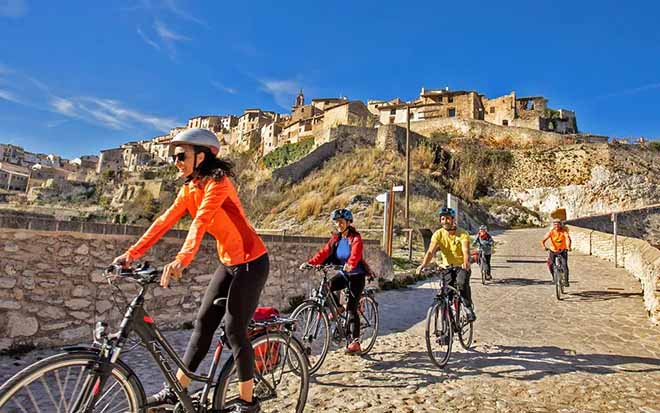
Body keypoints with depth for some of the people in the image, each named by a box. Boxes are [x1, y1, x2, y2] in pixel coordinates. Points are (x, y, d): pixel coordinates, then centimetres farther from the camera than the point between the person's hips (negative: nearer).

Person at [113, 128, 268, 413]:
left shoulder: (217, 182, -19)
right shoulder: (189, 188, 6)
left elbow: (201, 222, -34)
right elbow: (164, 221, -1)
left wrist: (181, 260, -45)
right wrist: (132, 253, -8)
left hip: (251, 262, -8)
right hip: (228, 262, 8)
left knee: (234, 329, -4)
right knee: (203, 322, 9)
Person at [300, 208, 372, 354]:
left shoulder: (355, 238, -12)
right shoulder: (336, 238, 4)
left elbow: (355, 254, -32)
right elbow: (324, 252, -8)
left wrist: (350, 264, -53)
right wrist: (310, 263, -24)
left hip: (356, 275, -5)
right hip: (343, 274, 5)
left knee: (352, 308, -9)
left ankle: (355, 342, 0)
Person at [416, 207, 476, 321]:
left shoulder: (463, 234, -14)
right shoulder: (438, 234, -10)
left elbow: (466, 251, -28)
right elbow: (430, 252, -20)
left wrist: (466, 263, -50)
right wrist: (423, 265, -37)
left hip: (461, 266, -2)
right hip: (447, 267, 2)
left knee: (462, 283, -29)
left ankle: (469, 307, -9)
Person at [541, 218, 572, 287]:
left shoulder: (564, 231, -14)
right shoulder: (551, 232, -11)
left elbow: (568, 239, -31)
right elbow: (543, 240, -20)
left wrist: (568, 247, -51)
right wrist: (544, 246, -42)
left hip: (563, 251, -1)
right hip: (553, 250, 1)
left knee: (564, 265, -17)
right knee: (550, 264, -16)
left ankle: (566, 281, -3)